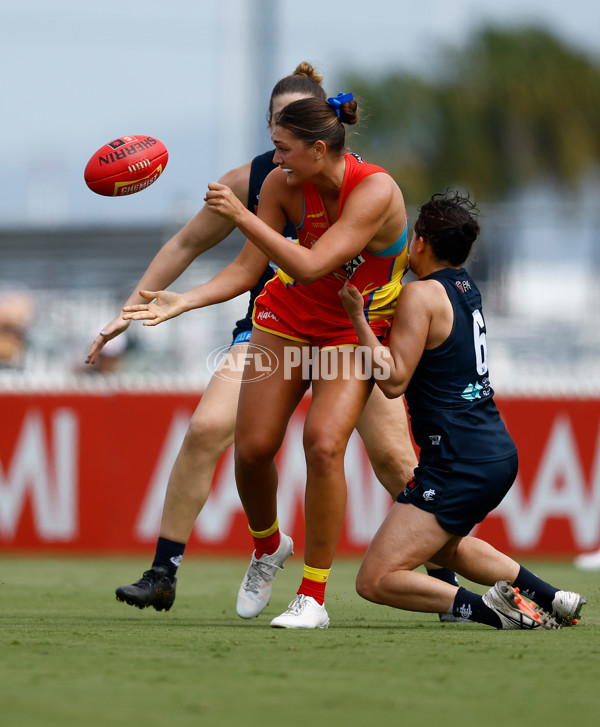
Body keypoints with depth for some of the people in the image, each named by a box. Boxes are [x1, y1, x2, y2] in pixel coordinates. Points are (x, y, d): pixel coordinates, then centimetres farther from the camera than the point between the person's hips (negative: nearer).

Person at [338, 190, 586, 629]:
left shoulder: (422, 295, -13)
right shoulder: (465, 286, 13)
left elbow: (394, 381, -16)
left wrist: (357, 316, -15)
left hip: (459, 464, -9)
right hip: (499, 451, 9)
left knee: (376, 580, -10)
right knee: (443, 546, 37)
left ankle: (484, 607, -25)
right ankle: (552, 600, 27)